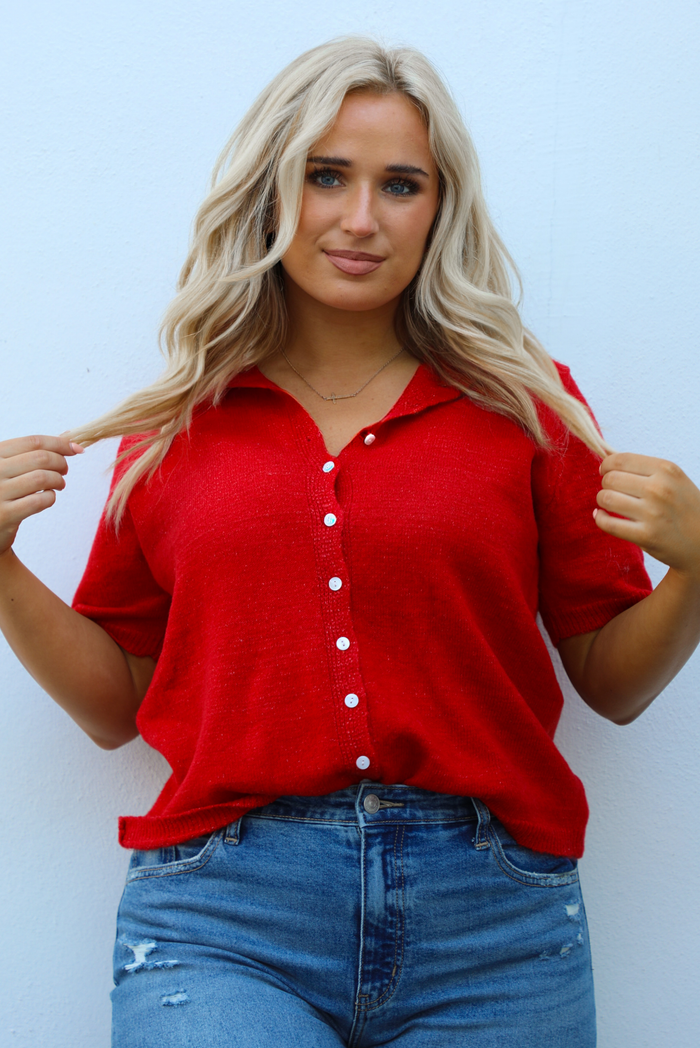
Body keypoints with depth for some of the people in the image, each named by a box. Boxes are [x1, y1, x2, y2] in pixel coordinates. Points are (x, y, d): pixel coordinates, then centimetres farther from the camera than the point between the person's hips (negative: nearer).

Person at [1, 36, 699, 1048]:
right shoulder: (177, 424, 8)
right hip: (221, 919, 0)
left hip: (492, 925, 1)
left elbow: (613, 684, 8)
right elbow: (116, 704, 12)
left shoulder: (526, 399, 5)